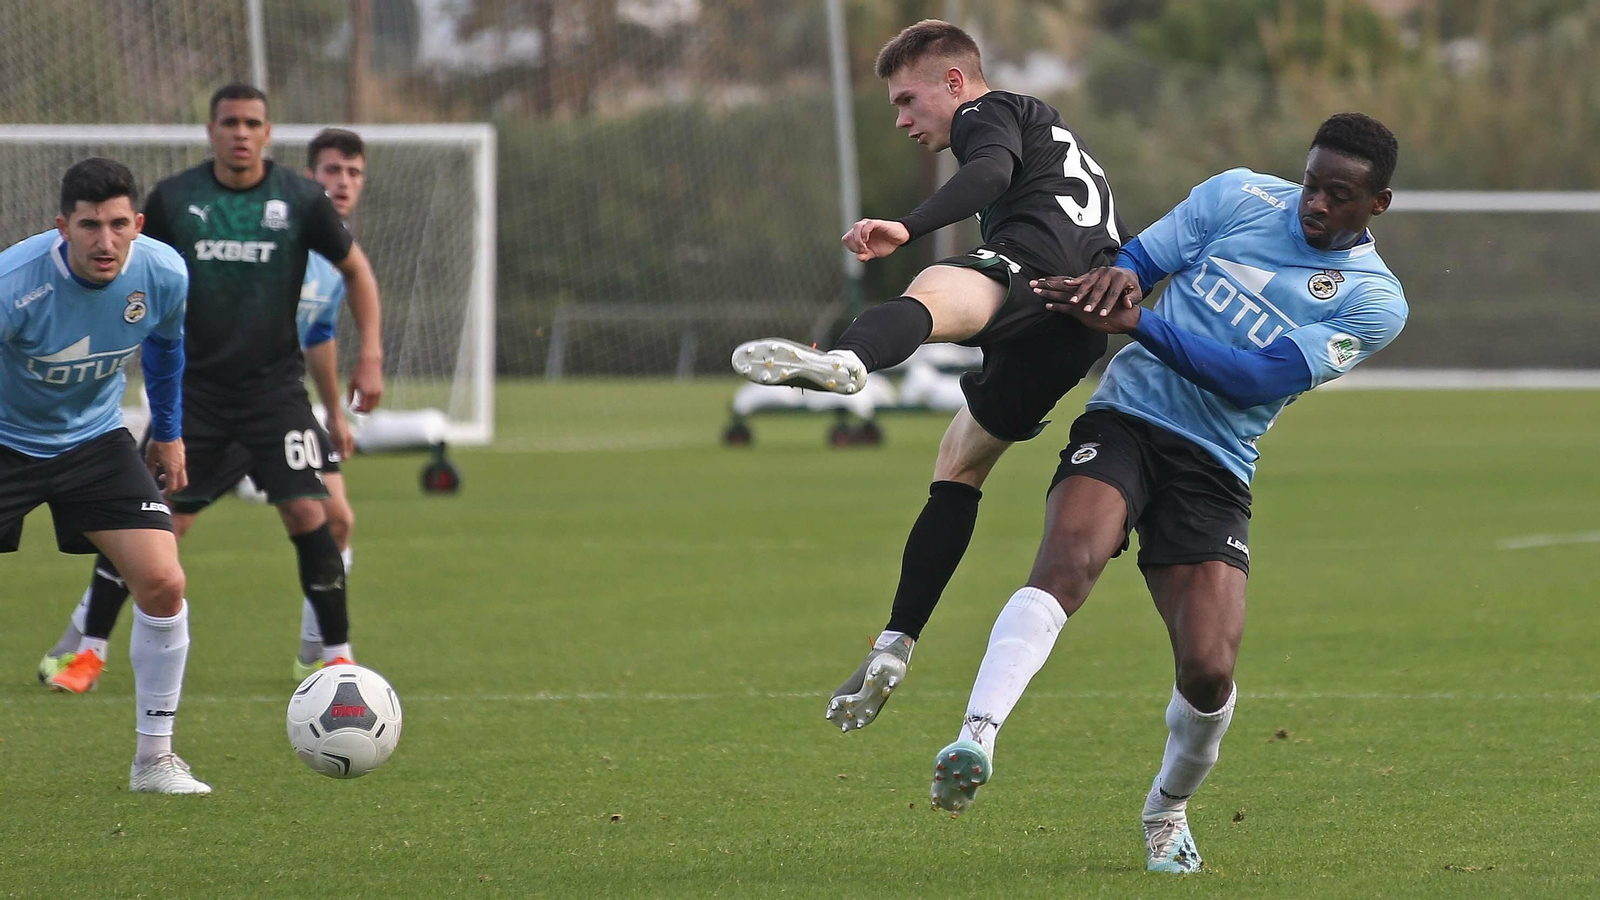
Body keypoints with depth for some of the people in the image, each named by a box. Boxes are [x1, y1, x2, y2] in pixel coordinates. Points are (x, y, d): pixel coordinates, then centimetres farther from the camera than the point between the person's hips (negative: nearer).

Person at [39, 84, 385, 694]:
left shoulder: (300, 199, -3)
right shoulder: (172, 199, -2)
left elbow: (355, 269, 9)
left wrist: (370, 355, 2)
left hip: (273, 385, -1)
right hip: (195, 386, 1)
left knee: (306, 511, -12)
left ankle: (338, 654, 2)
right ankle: (88, 652, 11)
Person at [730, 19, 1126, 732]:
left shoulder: (987, 113, 16)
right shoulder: (1047, 127, 46)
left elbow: (991, 171, -11)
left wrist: (909, 229, -26)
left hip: (1044, 246, -10)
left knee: (931, 296, -40)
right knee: (960, 460, 19)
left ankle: (841, 362, -77)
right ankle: (895, 644, 16)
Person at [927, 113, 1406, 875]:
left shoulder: (1375, 303, -1)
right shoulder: (1238, 197, 5)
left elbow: (1256, 377, -12)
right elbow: (1138, 263, 11)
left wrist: (1135, 323, -20)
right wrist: (1117, 278, -15)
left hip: (1215, 469, 0)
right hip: (1127, 415, 0)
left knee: (1209, 673, -11)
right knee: (1068, 562, -31)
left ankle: (1167, 810, 21)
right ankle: (976, 739, -46)